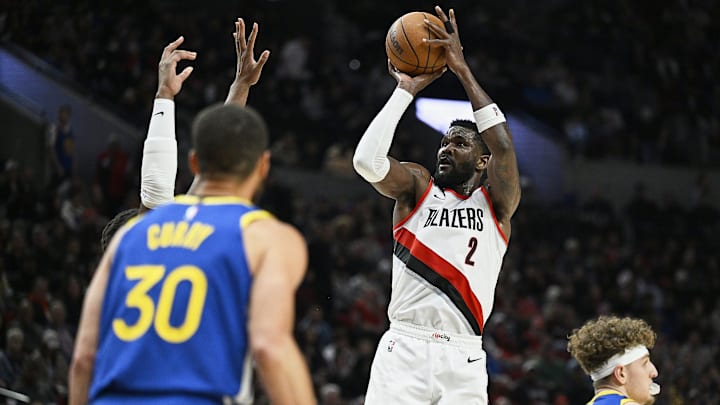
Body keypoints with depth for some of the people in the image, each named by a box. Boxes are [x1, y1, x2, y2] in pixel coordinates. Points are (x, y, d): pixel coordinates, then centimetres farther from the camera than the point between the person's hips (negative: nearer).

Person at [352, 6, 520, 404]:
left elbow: (502, 146, -10)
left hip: (463, 359, 0)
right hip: (404, 347, 0)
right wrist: (407, 89, -4)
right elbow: (366, 160, -10)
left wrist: (462, 69, -9)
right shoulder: (417, 187, 10)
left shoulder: (496, 203, 9)